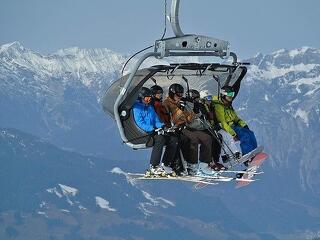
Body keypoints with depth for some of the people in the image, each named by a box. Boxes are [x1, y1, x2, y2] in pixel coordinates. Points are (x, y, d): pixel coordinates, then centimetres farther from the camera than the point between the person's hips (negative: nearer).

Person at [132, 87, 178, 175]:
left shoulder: (150, 107, 23)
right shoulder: (137, 107, -4)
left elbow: (156, 120, 21)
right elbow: (140, 123, -15)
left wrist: (161, 126, -2)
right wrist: (153, 129, -24)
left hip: (152, 132, 8)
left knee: (173, 140, -9)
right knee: (160, 139, -35)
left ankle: (165, 165, -8)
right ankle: (153, 167, -35)